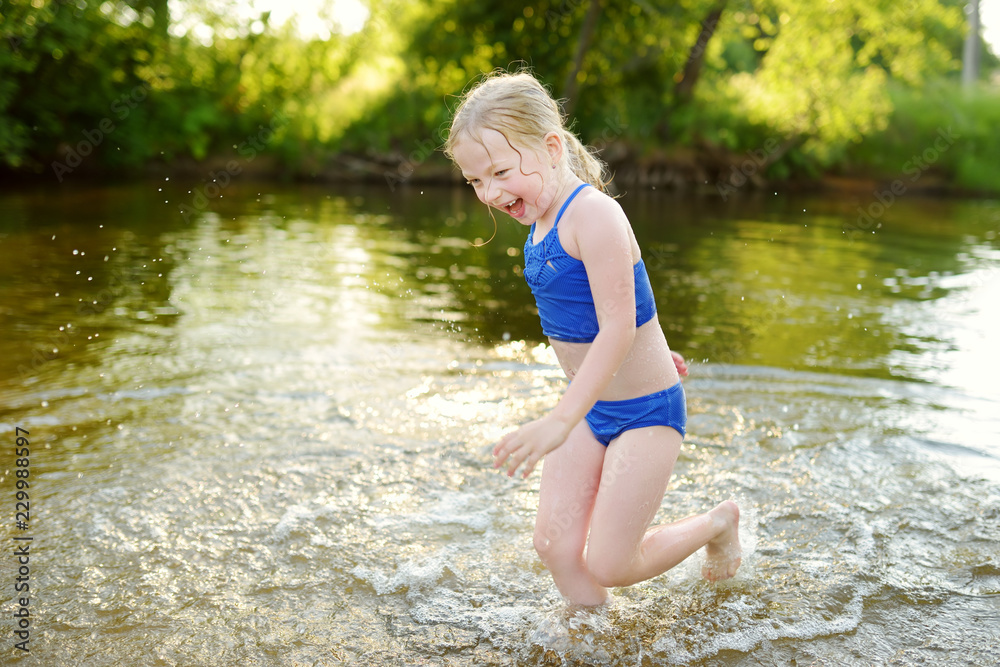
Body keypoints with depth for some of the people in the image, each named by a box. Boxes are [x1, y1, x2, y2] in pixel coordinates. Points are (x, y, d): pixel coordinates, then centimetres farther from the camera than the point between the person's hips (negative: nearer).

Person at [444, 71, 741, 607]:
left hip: (645, 410, -8)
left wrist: (560, 421, -37)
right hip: (591, 407, 8)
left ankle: (719, 523, 22)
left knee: (608, 566, -2)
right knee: (555, 544, 1)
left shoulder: (593, 215, -24)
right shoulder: (542, 218, 5)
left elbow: (617, 328, -29)